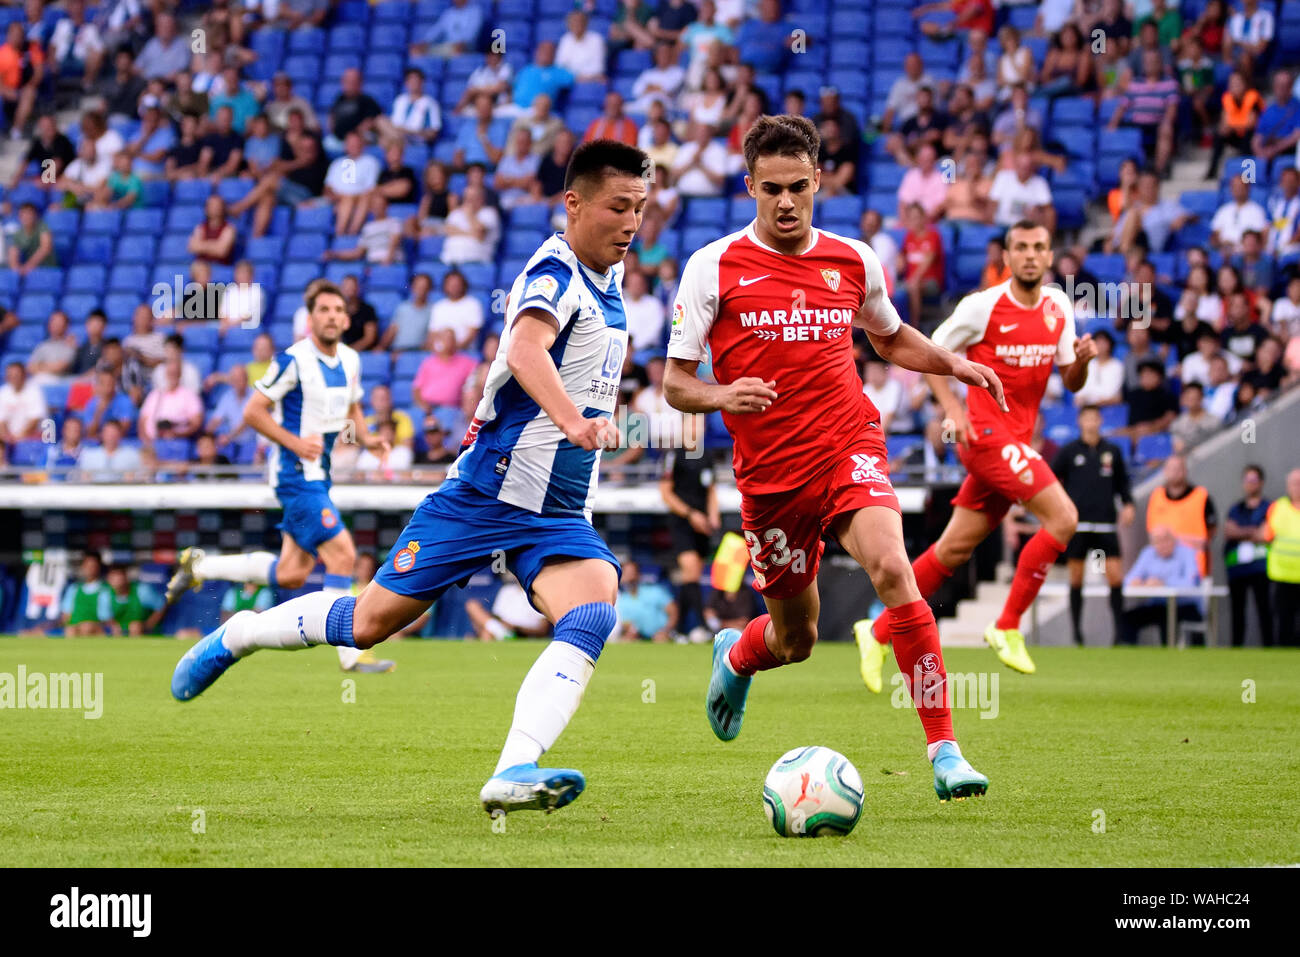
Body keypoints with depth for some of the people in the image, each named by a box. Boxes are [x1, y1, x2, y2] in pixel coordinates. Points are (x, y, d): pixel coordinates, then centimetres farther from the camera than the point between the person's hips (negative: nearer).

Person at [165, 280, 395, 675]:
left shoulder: (350, 360, 8)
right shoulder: (294, 360, -15)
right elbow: (253, 411, -12)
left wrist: (366, 438, 4)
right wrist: (296, 443, -19)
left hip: (318, 473, 8)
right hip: (295, 471, -8)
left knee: (290, 575, 10)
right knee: (342, 554, -15)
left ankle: (199, 565, 25)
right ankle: (350, 654, -8)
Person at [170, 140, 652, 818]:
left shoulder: (607, 280, 11)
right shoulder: (555, 270, -16)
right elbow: (525, 349, -39)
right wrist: (572, 421, -54)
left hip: (558, 514, 7)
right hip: (485, 490, -7)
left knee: (592, 615, -22)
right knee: (371, 621, 2)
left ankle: (514, 773, -32)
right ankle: (238, 635, 29)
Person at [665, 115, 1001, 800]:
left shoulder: (854, 261, 6)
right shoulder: (713, 268, -3)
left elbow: (890, 337, 26)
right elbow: (675, 384, -1)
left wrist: (953, 364, 8)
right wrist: (721, 395, -23)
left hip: (850, 448, 1)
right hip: (769, 474, -1)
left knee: (891, 569, -28)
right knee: (795, 641, 10)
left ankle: (943, 749, -25)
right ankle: (735, 655, 50)